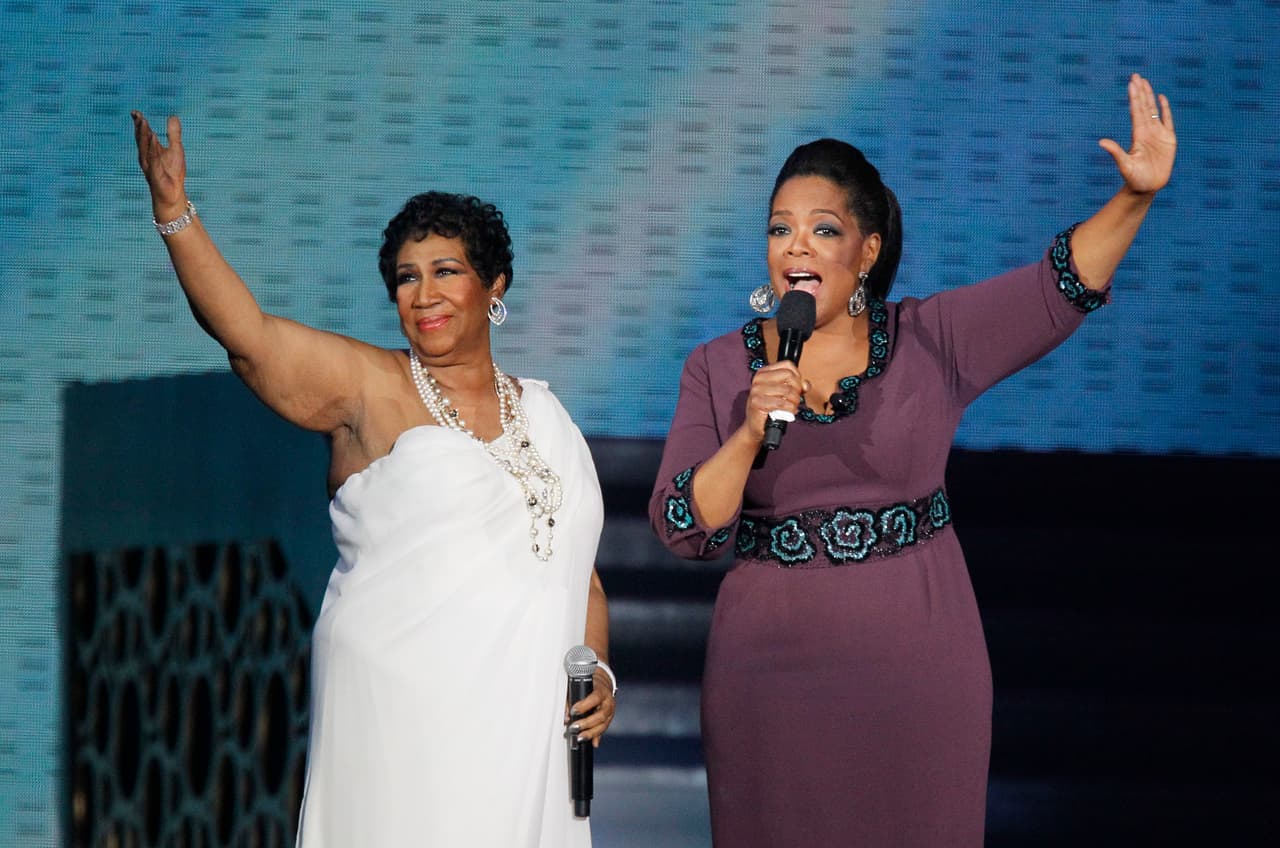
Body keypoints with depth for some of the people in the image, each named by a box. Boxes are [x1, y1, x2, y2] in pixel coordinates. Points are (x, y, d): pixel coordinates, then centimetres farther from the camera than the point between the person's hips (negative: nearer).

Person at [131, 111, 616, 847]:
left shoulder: (544, 418, 16)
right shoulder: (367, 389, 3)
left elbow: (578, 573, 22)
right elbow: (246, 333, -12)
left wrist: (599, 675, 5)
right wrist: (176, 213, -24)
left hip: (523, 728, 4)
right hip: (401, 722, -4)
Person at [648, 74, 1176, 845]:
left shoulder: (931, 342, 1)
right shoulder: (718, 369, 2)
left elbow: (1060, 290, -10)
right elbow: (684, 529, -5)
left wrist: (1135, 197, -24)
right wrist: (749, 434, -20)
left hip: (918, 665, 0)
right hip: (774, 665, 0)